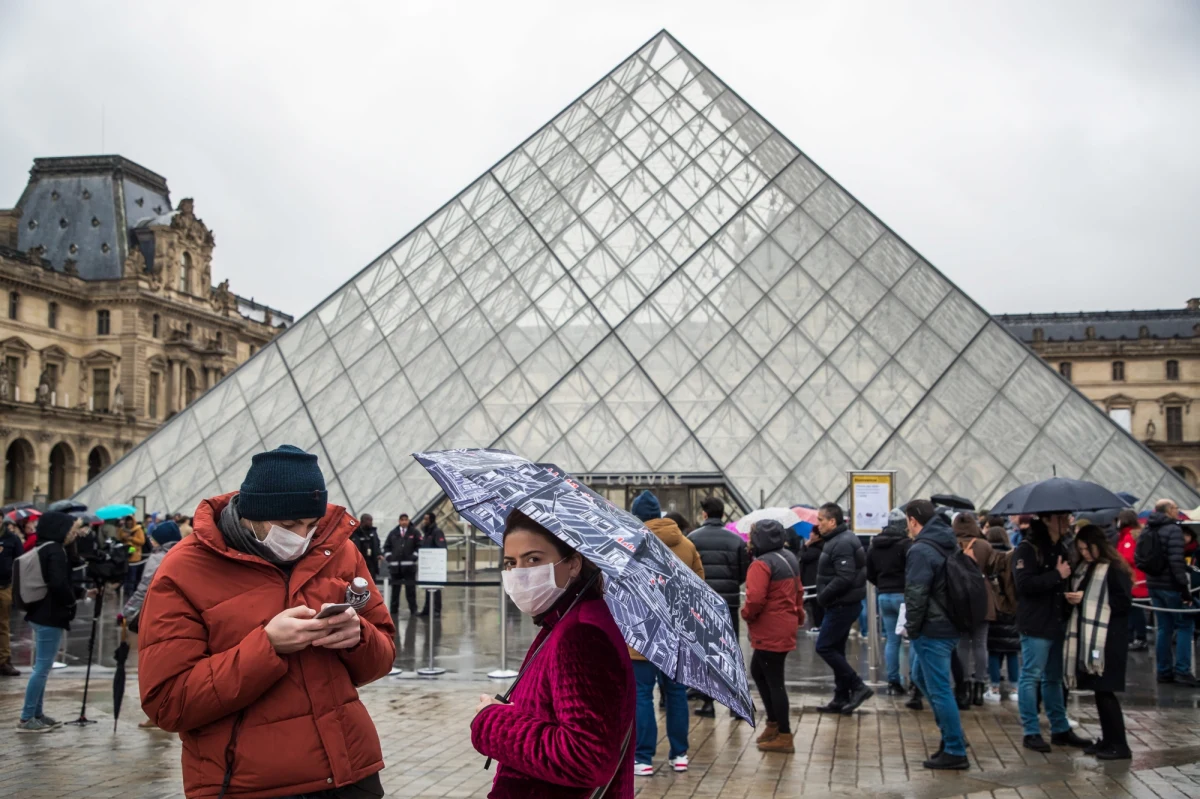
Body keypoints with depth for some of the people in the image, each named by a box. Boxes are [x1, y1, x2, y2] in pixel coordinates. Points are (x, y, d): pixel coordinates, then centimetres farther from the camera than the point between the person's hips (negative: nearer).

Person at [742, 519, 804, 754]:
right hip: (786, 626, 10)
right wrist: (798, 614, 22)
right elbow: (798, 590, 18)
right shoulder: (789, 558, 10)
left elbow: (755, 599, -28)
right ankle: (774, 722, 25)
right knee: (757, 671, 22)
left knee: (774, 681, -1)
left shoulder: (761, 564, -20)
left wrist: (747, 614, -9)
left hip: (769, 632, -10)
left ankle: (784, 737, 6)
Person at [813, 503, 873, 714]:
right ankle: (842, 698, 18)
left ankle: (858, 687, -2)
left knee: (824, 647, -6)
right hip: (842, 604, 11)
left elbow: (845, 578, -27)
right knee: (836, 649, 13)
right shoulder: (838, 540, 13)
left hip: (842, 605, -11)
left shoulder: (842, 544, -19)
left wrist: (823, 596, -19)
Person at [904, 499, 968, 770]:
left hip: (932, 630, -10)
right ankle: (951, 733, 27)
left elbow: (916, 594, -22)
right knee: (920, 675, 23)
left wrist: (912, 628, -10)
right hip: (950, 624, 10)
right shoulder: (948, 544, 11)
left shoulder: (921, 550, -18)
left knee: (939, 690, -2)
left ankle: (955, 752, 4)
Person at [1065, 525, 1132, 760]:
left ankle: (1119, 745, 3)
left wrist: (1086, 599, -15)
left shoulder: (1115, 569, -10)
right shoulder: (1084, 568, 13)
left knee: (1104, 690, -5)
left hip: (1108, 639, -7)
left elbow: (1124, 602, -15)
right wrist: (1073, 599, -2)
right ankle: (1108, 740, 20)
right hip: (1088, 637, 8)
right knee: (1099, 691, 11)